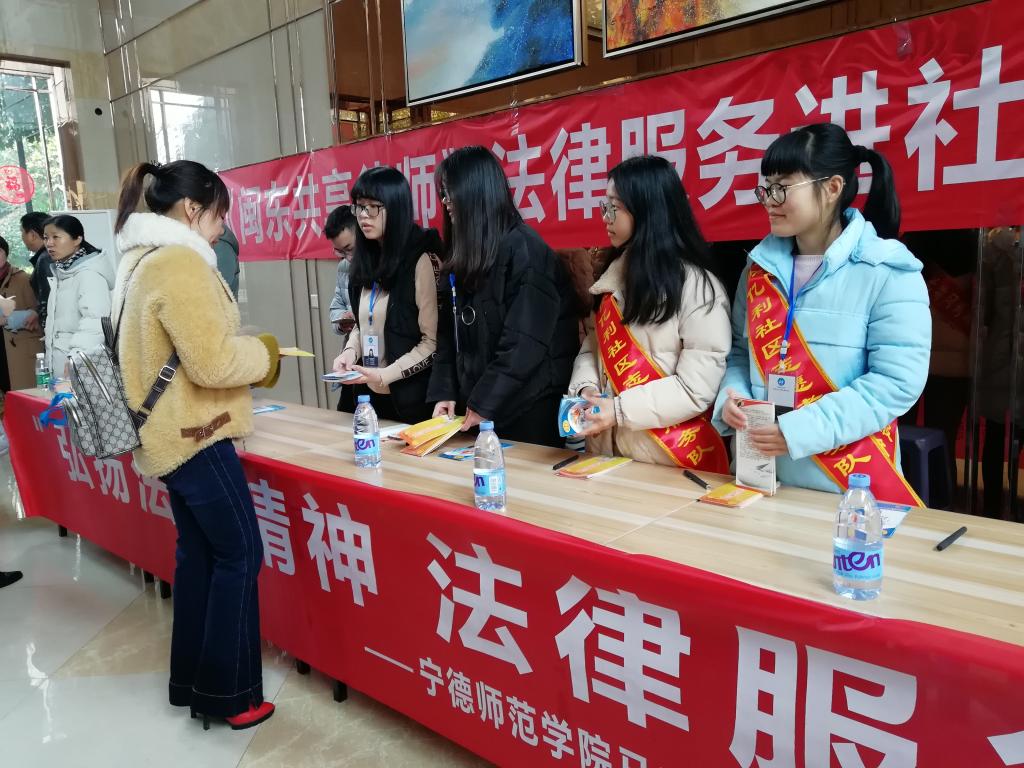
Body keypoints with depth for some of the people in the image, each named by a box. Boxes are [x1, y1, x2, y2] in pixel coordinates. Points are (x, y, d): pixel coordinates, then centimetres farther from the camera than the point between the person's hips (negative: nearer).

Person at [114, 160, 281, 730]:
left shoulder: (143, 260, 13)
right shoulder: (180, 263, -19)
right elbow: (212, 362, -25)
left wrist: (246, 349, 13)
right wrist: (265, 353, -8)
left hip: (171, 433, 10)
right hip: (195, 435, -10)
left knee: (198, 551, 17)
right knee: (239, 555, -1)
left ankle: (191, 680, 29)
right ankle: (228, 693, 10)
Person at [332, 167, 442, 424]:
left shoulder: (422, 260, -14)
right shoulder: (366, 261, 6)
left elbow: (434, 342, -14)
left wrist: (385, 375, -19)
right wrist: (350, 351, -3)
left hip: (411, 398, -6)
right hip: (370, 394, 7)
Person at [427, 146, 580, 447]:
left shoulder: (523, 249, -15)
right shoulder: (465, 257, 10)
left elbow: (524, 343, -21)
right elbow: (451, 331, 10)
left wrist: (485, 403, -17)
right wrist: (444, 392, 0)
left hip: (527, 410, -7)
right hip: (476, 407, 7)